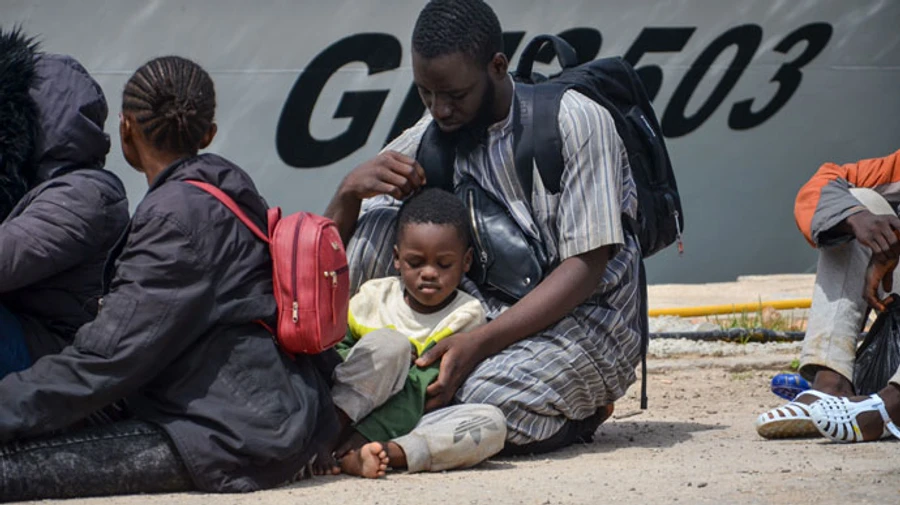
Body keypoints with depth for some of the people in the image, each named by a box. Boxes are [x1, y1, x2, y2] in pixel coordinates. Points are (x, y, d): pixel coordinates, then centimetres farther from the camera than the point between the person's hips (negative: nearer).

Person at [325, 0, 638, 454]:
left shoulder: (576, 122, -14)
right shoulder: (431, 136, 2)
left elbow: (586, 268, -19)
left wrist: (477, 342, -29)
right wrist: (351, 188, -19)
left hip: (585, 318, -5)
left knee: (488, 402, -35)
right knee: (376, 223, -11)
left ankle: (580, 412, -1)